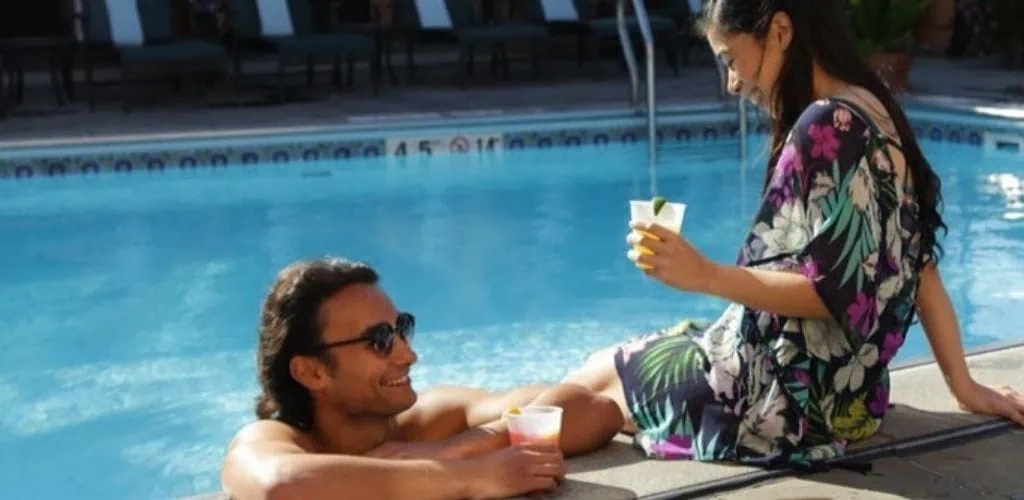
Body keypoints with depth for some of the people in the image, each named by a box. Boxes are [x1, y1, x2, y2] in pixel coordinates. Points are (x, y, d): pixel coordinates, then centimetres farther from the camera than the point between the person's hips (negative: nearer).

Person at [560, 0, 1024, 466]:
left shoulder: (825, 125, -21)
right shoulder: (871, 111, 8)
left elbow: (828, 292, -23)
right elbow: (919, 264, 9)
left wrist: (704, 275, -28)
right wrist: (963, 385, 12)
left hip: (792, 396, -10)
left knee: (593, 380, 8)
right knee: (619, 361, 23)